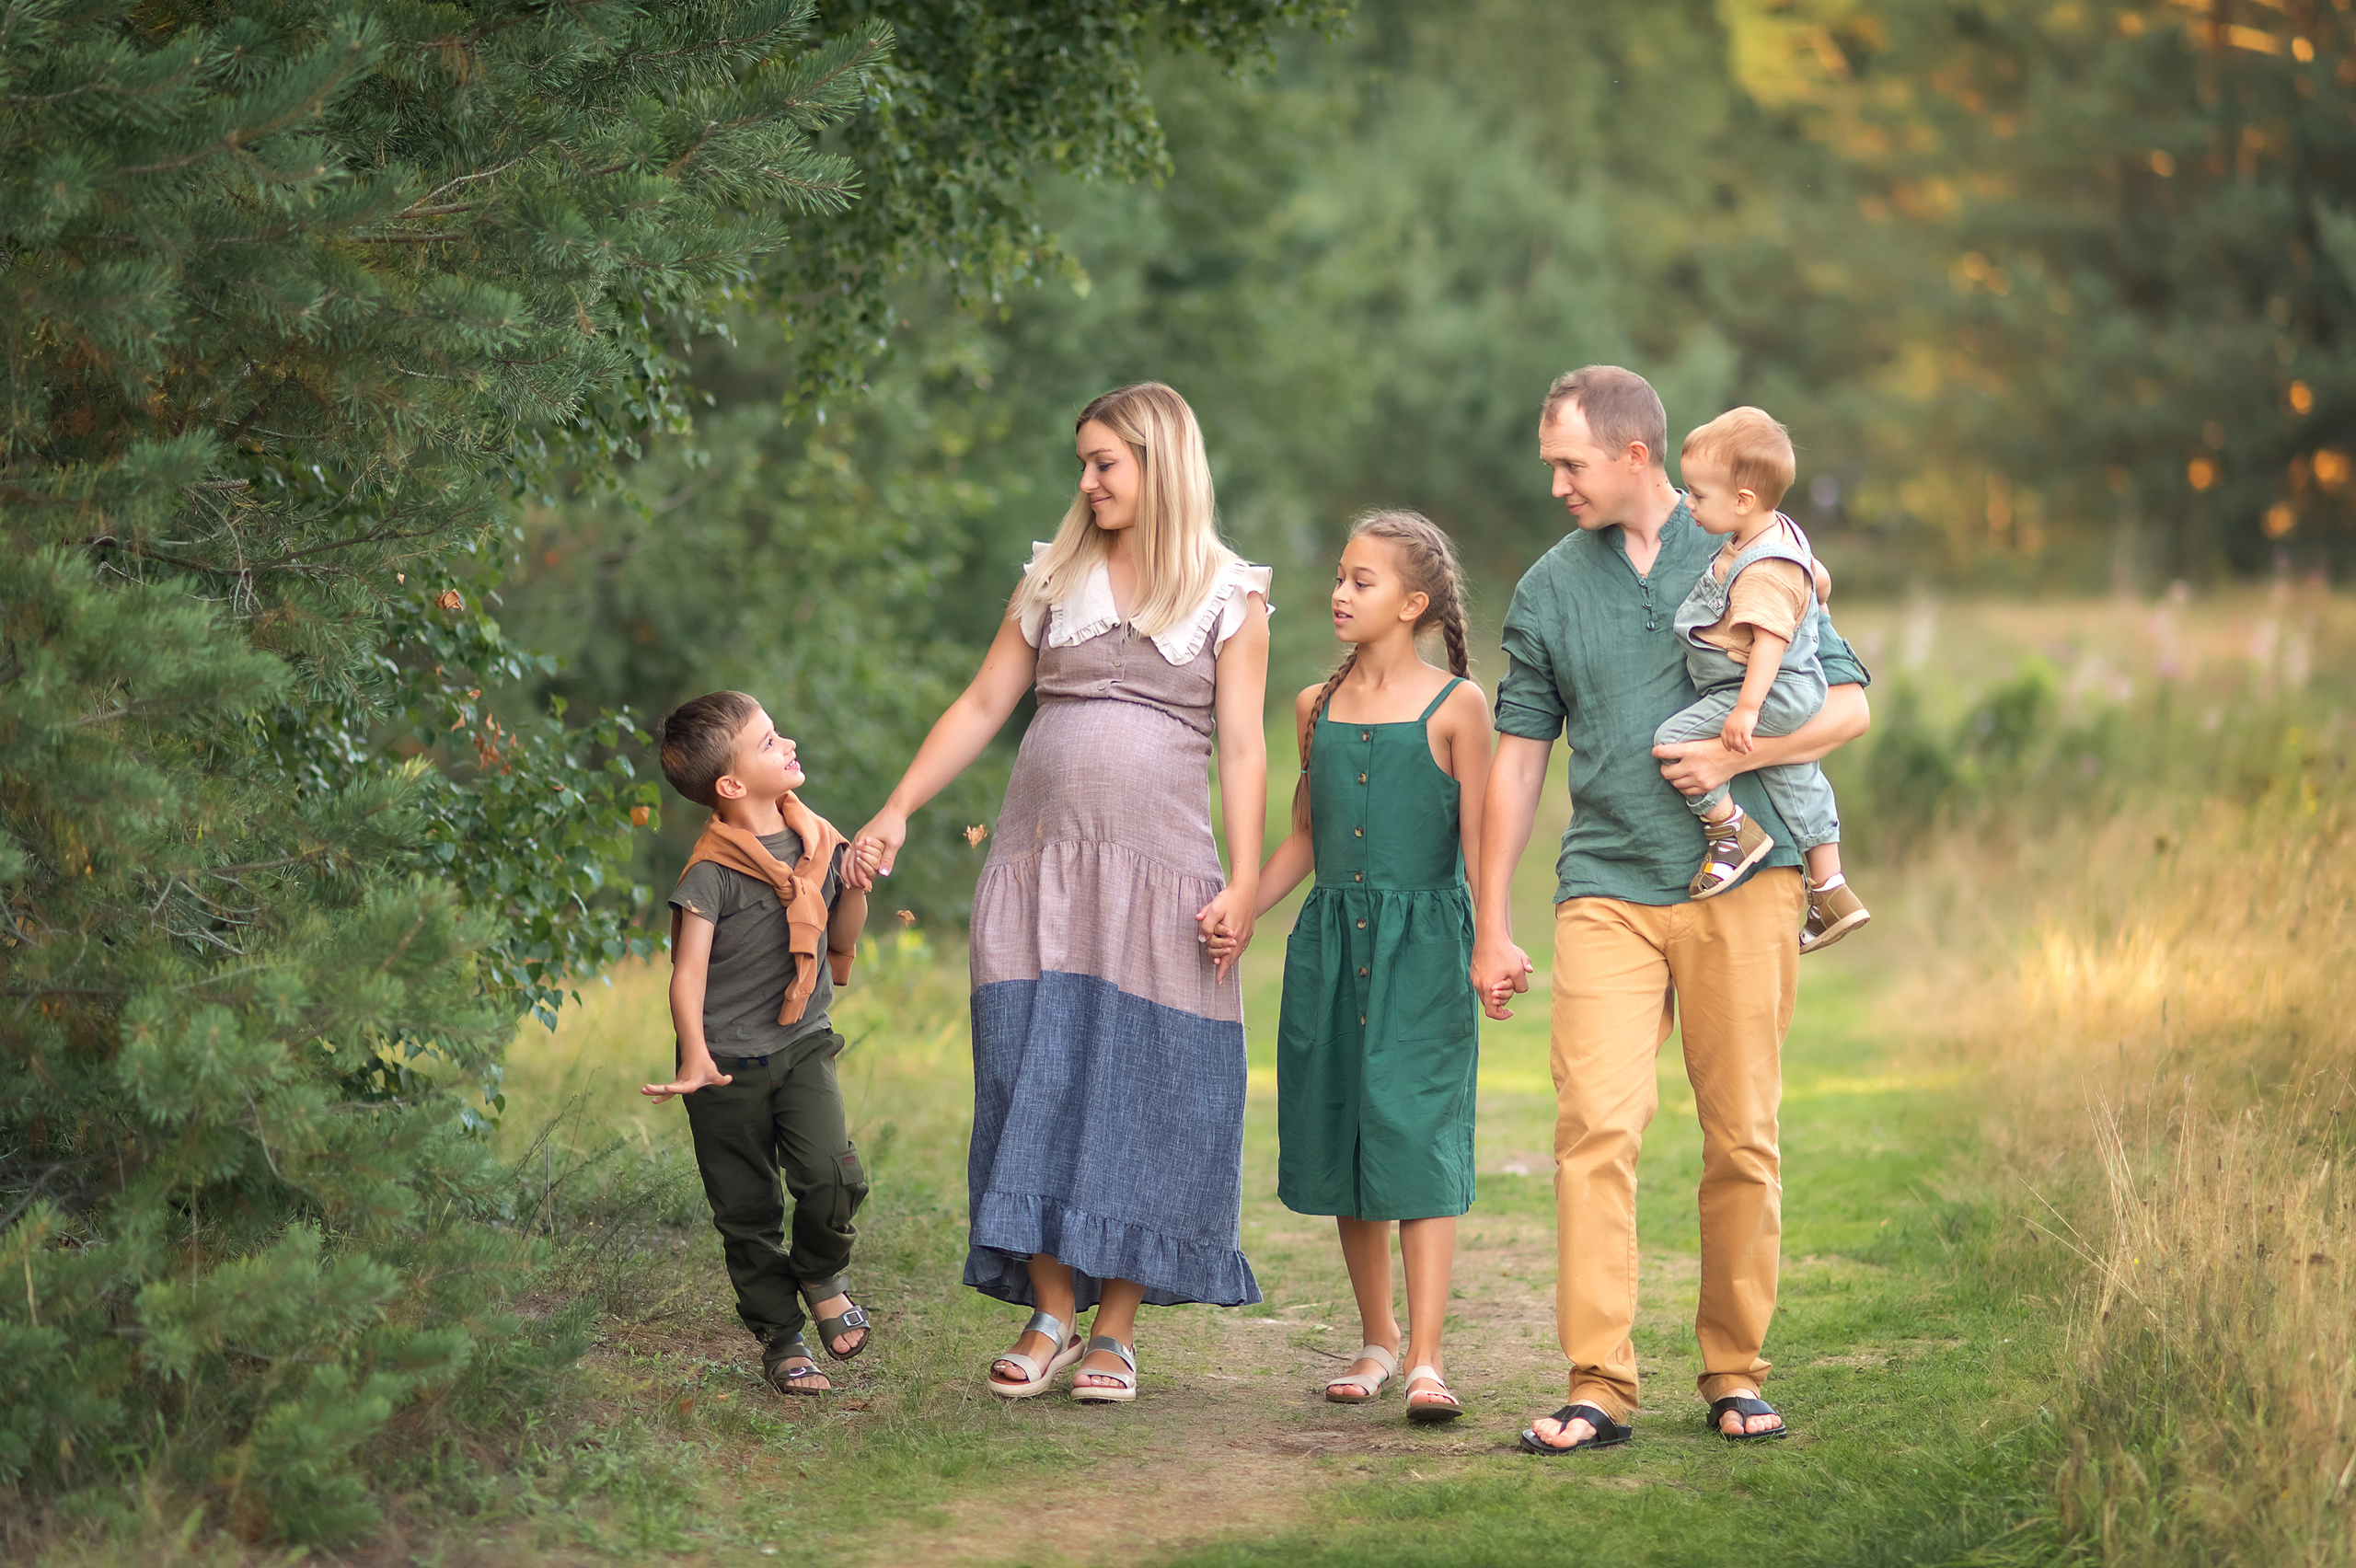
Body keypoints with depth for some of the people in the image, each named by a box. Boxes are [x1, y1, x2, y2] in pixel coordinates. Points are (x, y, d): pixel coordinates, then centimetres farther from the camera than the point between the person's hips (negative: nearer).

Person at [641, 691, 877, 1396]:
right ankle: (780, 1337, 19)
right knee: (747, 1212, 4)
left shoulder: (817, 842, 3)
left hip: (803, 1046, 4)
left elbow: (841, 940, 16)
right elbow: (688, 969, -17)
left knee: (833, 1175, -17)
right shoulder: (712, 872, -15)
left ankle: (822, 1271, 12)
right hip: (730, 1063, -3)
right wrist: (695, 1057, -30)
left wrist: (856, 882, -4)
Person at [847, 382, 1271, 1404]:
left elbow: (1242, 745, 0)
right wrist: (895, 813, 6)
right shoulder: (1054, 579, 13)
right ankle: (1051, 1313, 6)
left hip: (1160, 872, -3)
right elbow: (982, 706, 13)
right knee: (1036, 1077, -2)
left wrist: (1244, 881, -9)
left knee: (1140, 1088, -3)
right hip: (1041, 860, 3)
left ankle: (1114, 1331, 5)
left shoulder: (1229, 598, 5)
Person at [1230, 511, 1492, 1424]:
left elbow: (1478, 841, -3)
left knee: (1418, 1130, -11)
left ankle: (1425, 1359, -14)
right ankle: (1376, 1341, 21)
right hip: (1332, 939, 5)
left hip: (1423, 946, -5)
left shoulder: (1456, 706, -2)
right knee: (1341, 1133, 7)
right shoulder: (1317, 708, 12)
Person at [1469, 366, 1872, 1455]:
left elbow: (1848, 705, 7)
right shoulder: (1549, 589, 11)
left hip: (1744, 881, -1)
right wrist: (1489, 925, 11)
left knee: (1742, 1137, 1)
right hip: (1606, 890, 1)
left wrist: (1736, 754, -10)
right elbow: (1518, 759, 14)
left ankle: (1735, 1373, 12)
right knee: (1594, 1127, -13)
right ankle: (1598, 1387, -13)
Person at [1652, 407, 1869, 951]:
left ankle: (1732, 829, -3)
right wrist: (1812, 616, 41)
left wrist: (1747, 709, -34)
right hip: (1795, 694, 11)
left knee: (1674, 740, -14)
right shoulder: (1783, 535, 6)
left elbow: (1770, 639, -32)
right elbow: (1820, 581, 22)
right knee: (1795, 781, 20)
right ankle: (1831, 893, 29)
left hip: (1773, 692, -11)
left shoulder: (1763, 572, -26)